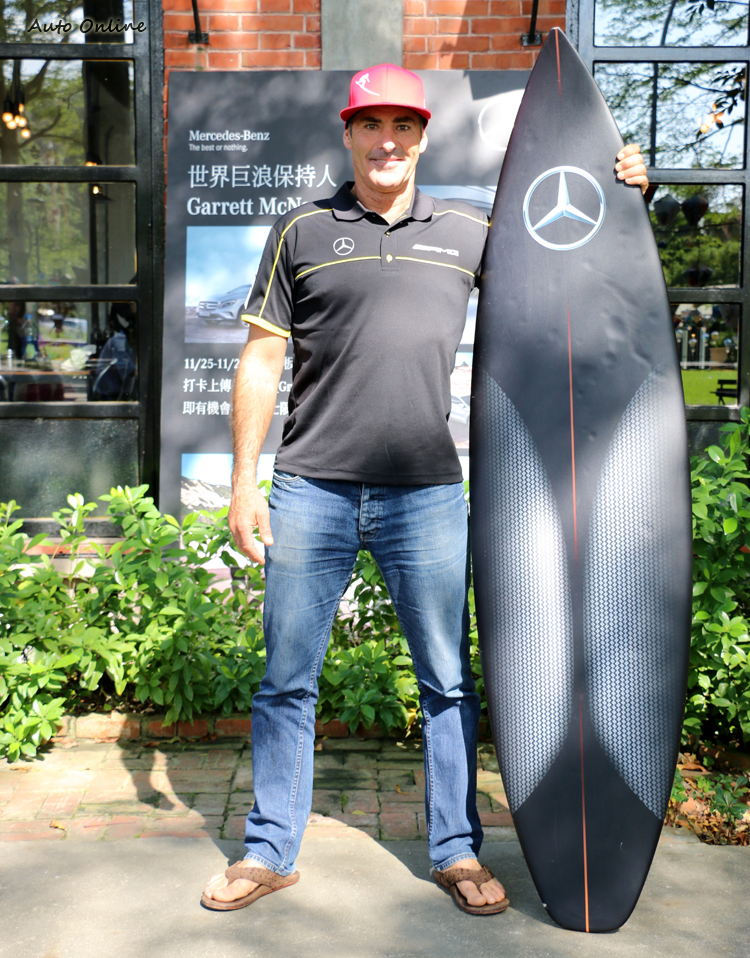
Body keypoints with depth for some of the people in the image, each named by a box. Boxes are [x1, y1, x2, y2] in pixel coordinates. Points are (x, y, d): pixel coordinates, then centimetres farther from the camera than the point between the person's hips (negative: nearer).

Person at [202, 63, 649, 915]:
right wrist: (243, 483, 0)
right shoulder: (301, 231, 8)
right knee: (286, 679, 7)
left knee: (448, 680, 7)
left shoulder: (469, 232, 11)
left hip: (427, 497, 1)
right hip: (310, 492, 0)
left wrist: (619, 196, 8)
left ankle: (456, 850, 24)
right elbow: (261, 361, 6)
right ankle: (269, 851, 24)